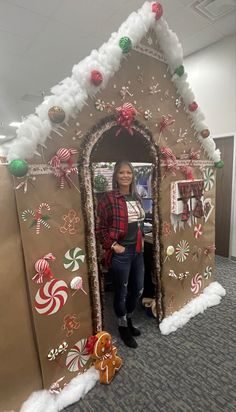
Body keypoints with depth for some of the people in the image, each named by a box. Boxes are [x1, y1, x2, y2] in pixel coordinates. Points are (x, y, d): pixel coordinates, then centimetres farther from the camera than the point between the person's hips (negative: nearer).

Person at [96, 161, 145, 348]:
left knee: (138, 289, 18)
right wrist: (113, 245, -16)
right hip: (120, 253, -7)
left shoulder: (136, 197, 8)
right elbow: (100, 227, -13)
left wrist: (141, 239, 11)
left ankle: (129, 320, 44)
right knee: (121, 292, 10)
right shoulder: (108, 198, -14)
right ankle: (123, 327, 35)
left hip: (137, 250, 7)